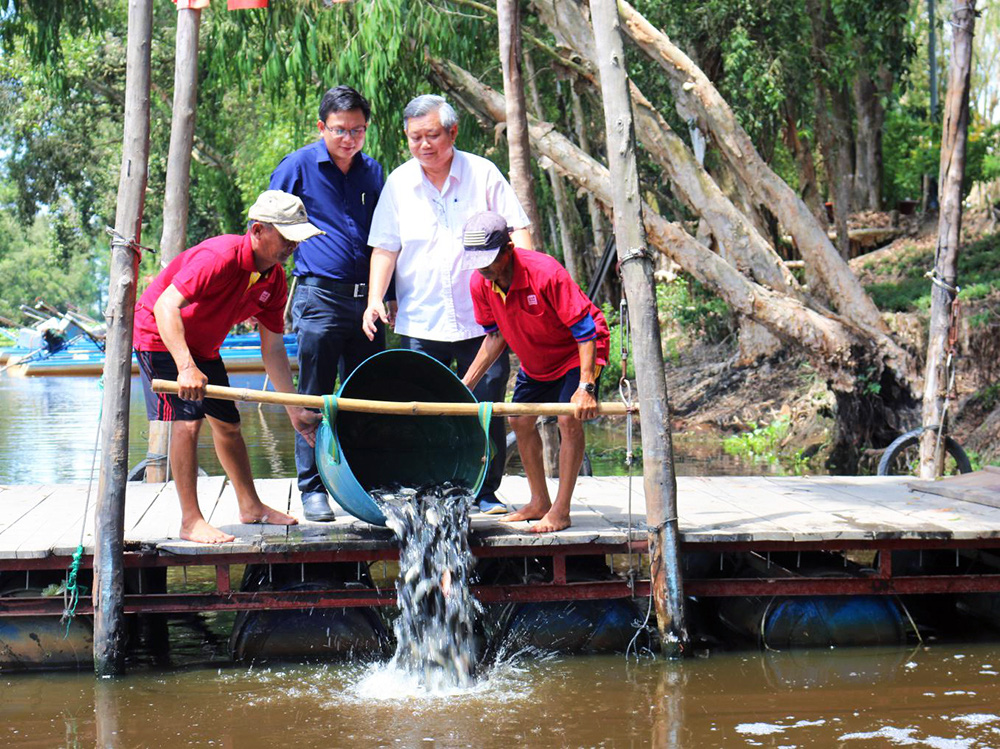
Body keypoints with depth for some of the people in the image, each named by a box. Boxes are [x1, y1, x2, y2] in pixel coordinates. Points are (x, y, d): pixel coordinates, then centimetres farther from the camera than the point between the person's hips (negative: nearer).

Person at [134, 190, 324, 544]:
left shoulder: (274, 280, -7)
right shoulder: (218, 257, -33)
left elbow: (273, 349, -1)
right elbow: (165, 307, -40)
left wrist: (295, 411, -5)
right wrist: (185, 367, -51)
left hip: (202, 345, 8)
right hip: (160, 335, -8)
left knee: (227, 422, 14)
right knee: (187, 419, -19)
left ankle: (250, 506, 30)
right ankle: (190, 521, -14)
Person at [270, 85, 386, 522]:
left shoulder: (371, 171, 13)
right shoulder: (298, 167, 0)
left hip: (365, 300, 4)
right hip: (319, 298, -4)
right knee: (314, 399, 0)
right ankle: (312, 488, 8)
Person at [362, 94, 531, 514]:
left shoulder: (482, 173, 3)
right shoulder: (398, 183, 7)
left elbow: (516, 231, 3)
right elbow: (385, 247, 8)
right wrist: (375, 298, -4)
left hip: (480, 318, -1)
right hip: (420, 322, 1)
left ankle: (486, 492, 14)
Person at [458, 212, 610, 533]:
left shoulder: (546, 273, -35)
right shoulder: (480, 284, -16)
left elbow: (585, 331, -32)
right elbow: (495, 337, 1)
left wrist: (586, 387, -40)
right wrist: (465, 385, -5)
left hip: (577, 352, -7)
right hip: (535, 360, 7)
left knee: (569, 420, -20)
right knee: (519, 421, 4)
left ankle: (560, 512, -13)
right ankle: (539, 502, 20)